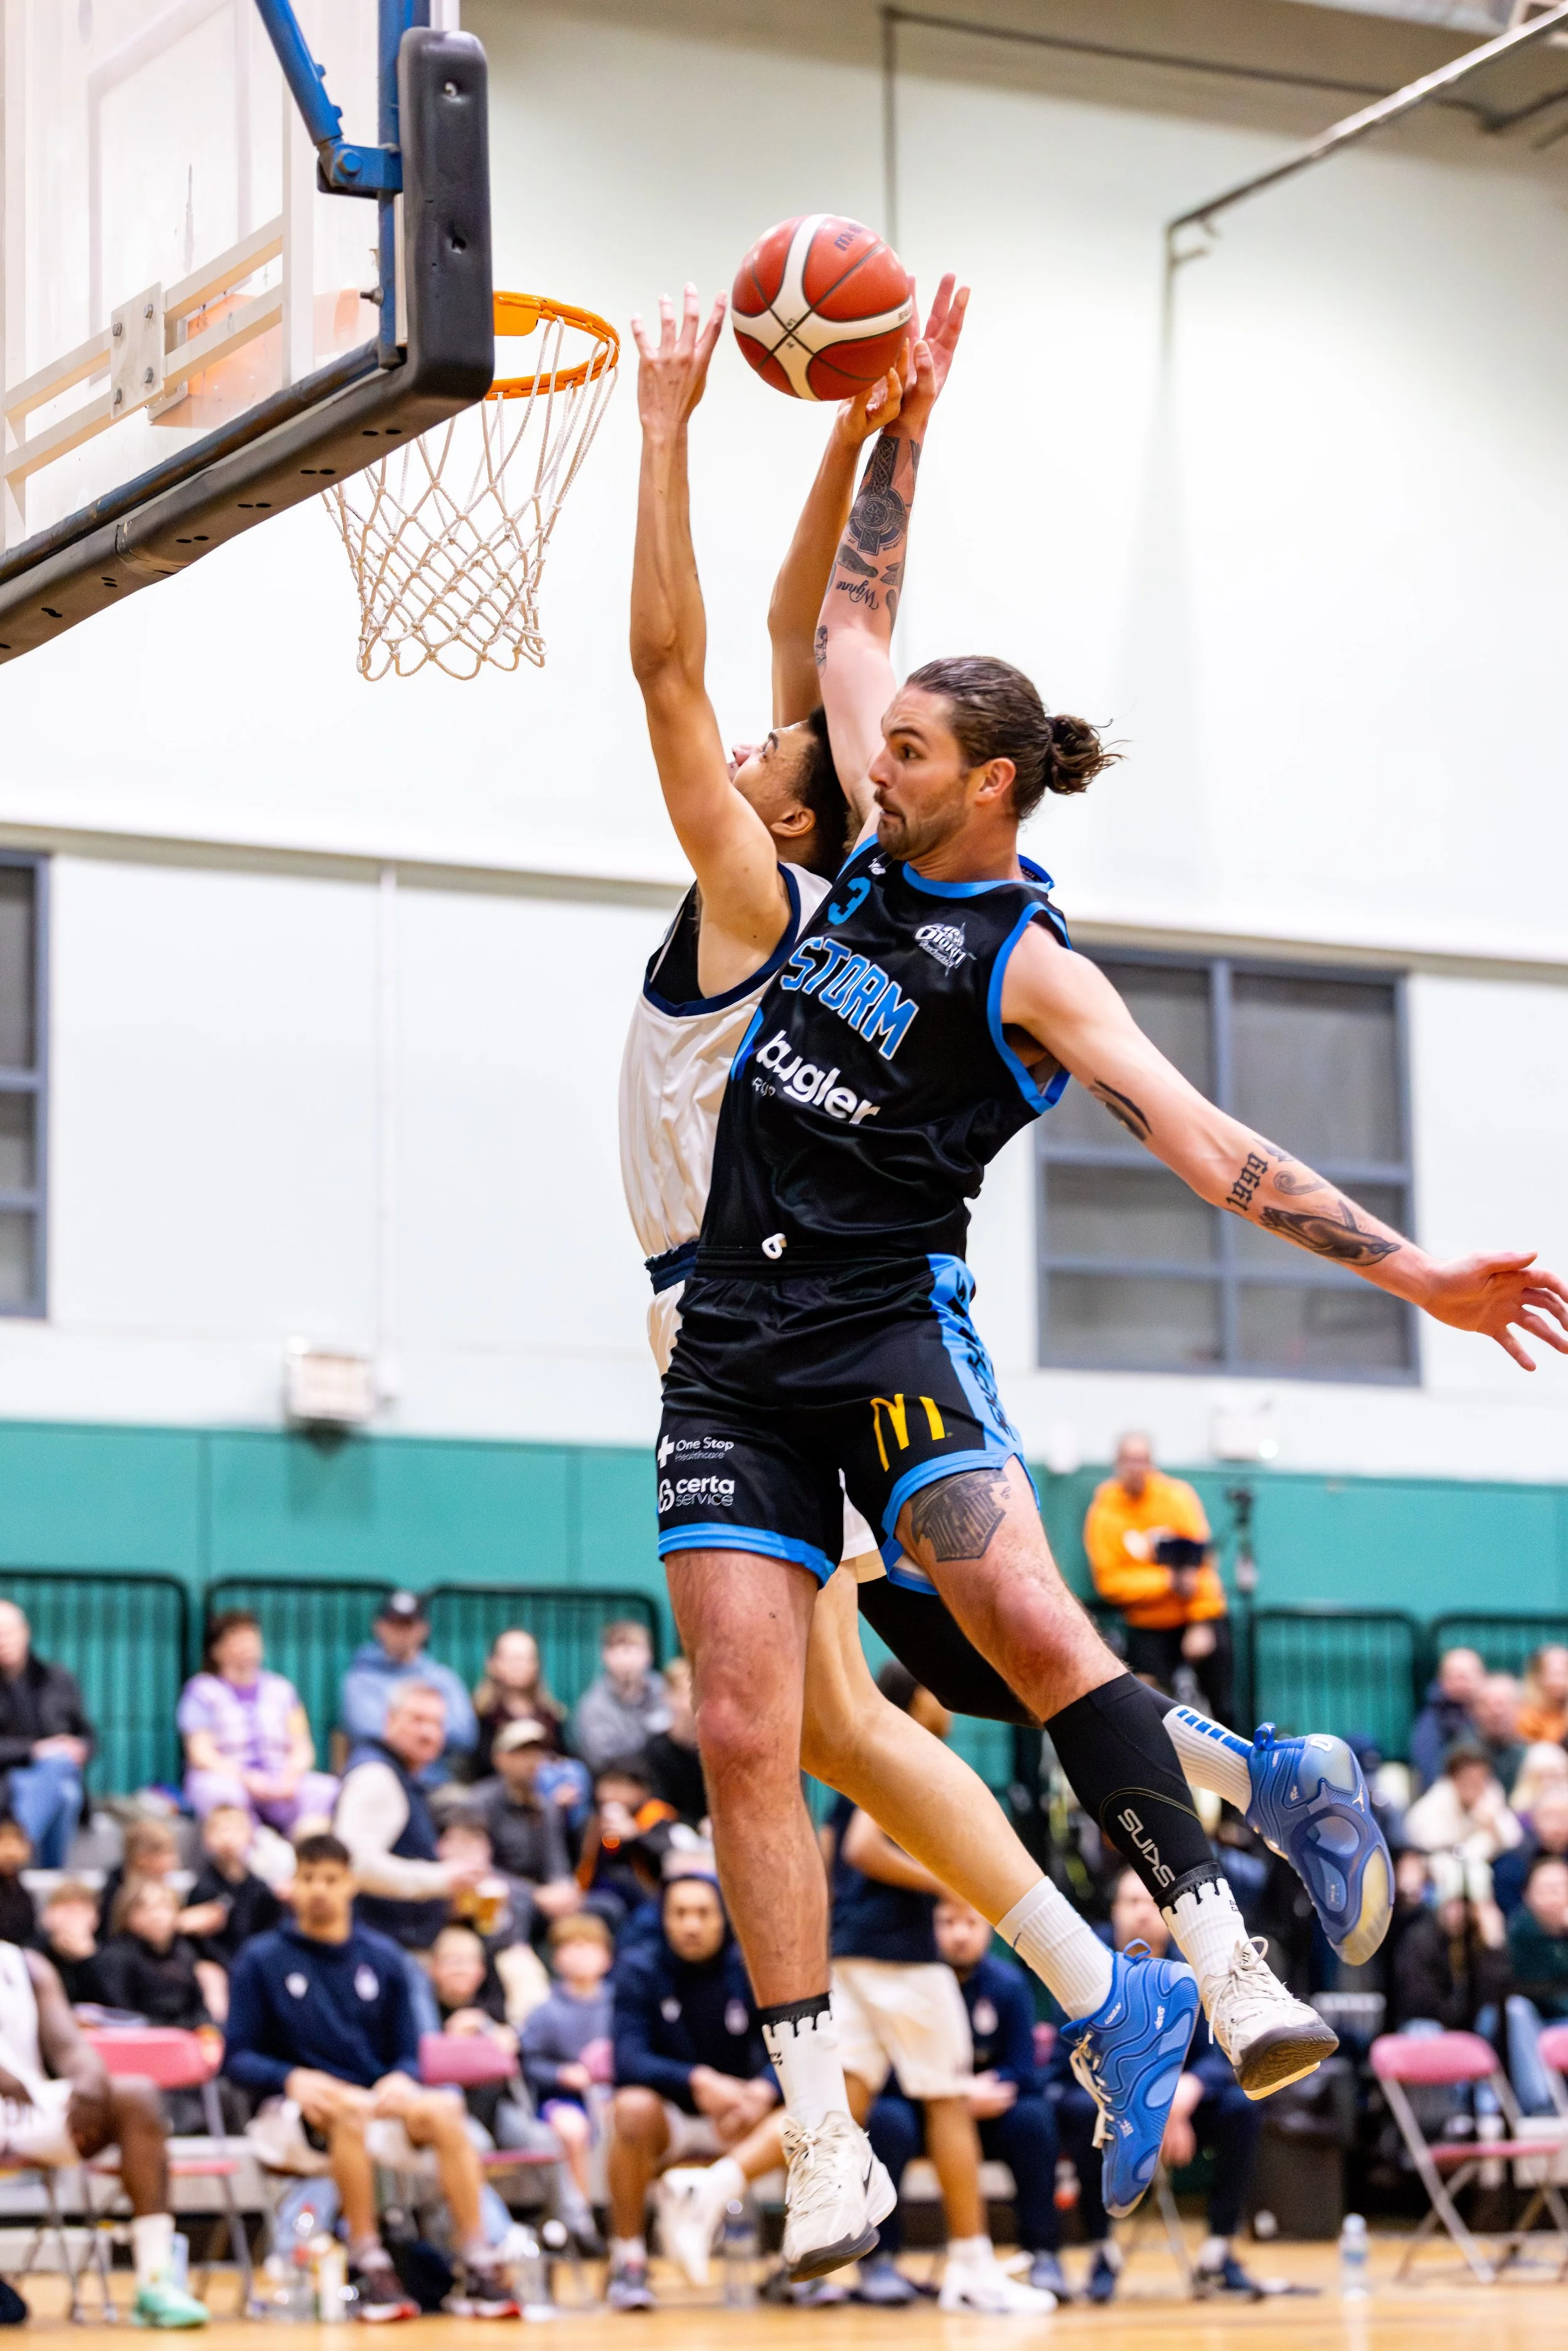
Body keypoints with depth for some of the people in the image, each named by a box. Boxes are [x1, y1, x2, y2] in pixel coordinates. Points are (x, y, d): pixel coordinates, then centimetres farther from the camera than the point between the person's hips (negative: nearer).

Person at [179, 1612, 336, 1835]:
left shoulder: (281, 1689, 19)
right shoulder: (201, 1690, 7)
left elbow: (303, 1747, 14)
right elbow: (200, 1754, -3)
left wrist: (290, 1776, -9)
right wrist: (246, 1779, -18)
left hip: (279, 1781, 3)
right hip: (227, 1778, -3)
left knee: (325, 1791, -26)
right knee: (221, 1791, -39)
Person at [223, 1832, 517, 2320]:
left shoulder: (382, 1958, 12)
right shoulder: (262, 1960, 4)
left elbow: (408, 2054, 11)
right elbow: (237, 2058, -1)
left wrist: (400, 2080, -14)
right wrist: (291, 2079, -21)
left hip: (380, 2109, 3)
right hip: (294, 2116, -3)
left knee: (442, 2111, -30)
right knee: (345, 2107, -39)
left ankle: (479, 2272, -31)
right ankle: (371, 2270, -37)